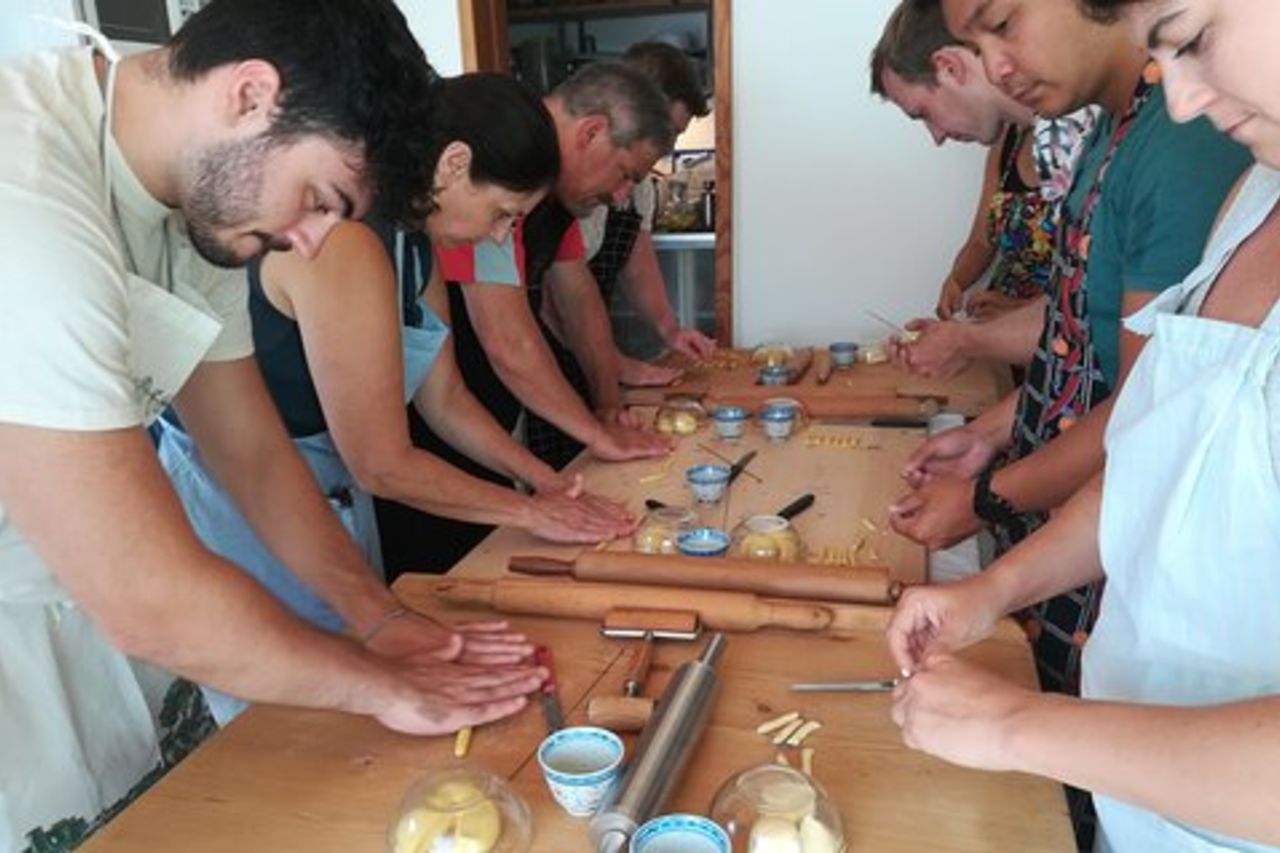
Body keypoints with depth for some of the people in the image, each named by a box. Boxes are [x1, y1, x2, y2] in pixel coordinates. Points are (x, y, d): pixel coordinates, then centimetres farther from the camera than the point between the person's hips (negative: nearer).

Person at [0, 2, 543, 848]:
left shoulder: (201, 194, -4)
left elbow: (256, 450, 3)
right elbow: (151, 601, -29)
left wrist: (377, 616, -4)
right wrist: (379, 685, -16)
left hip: (79, 603, 7)